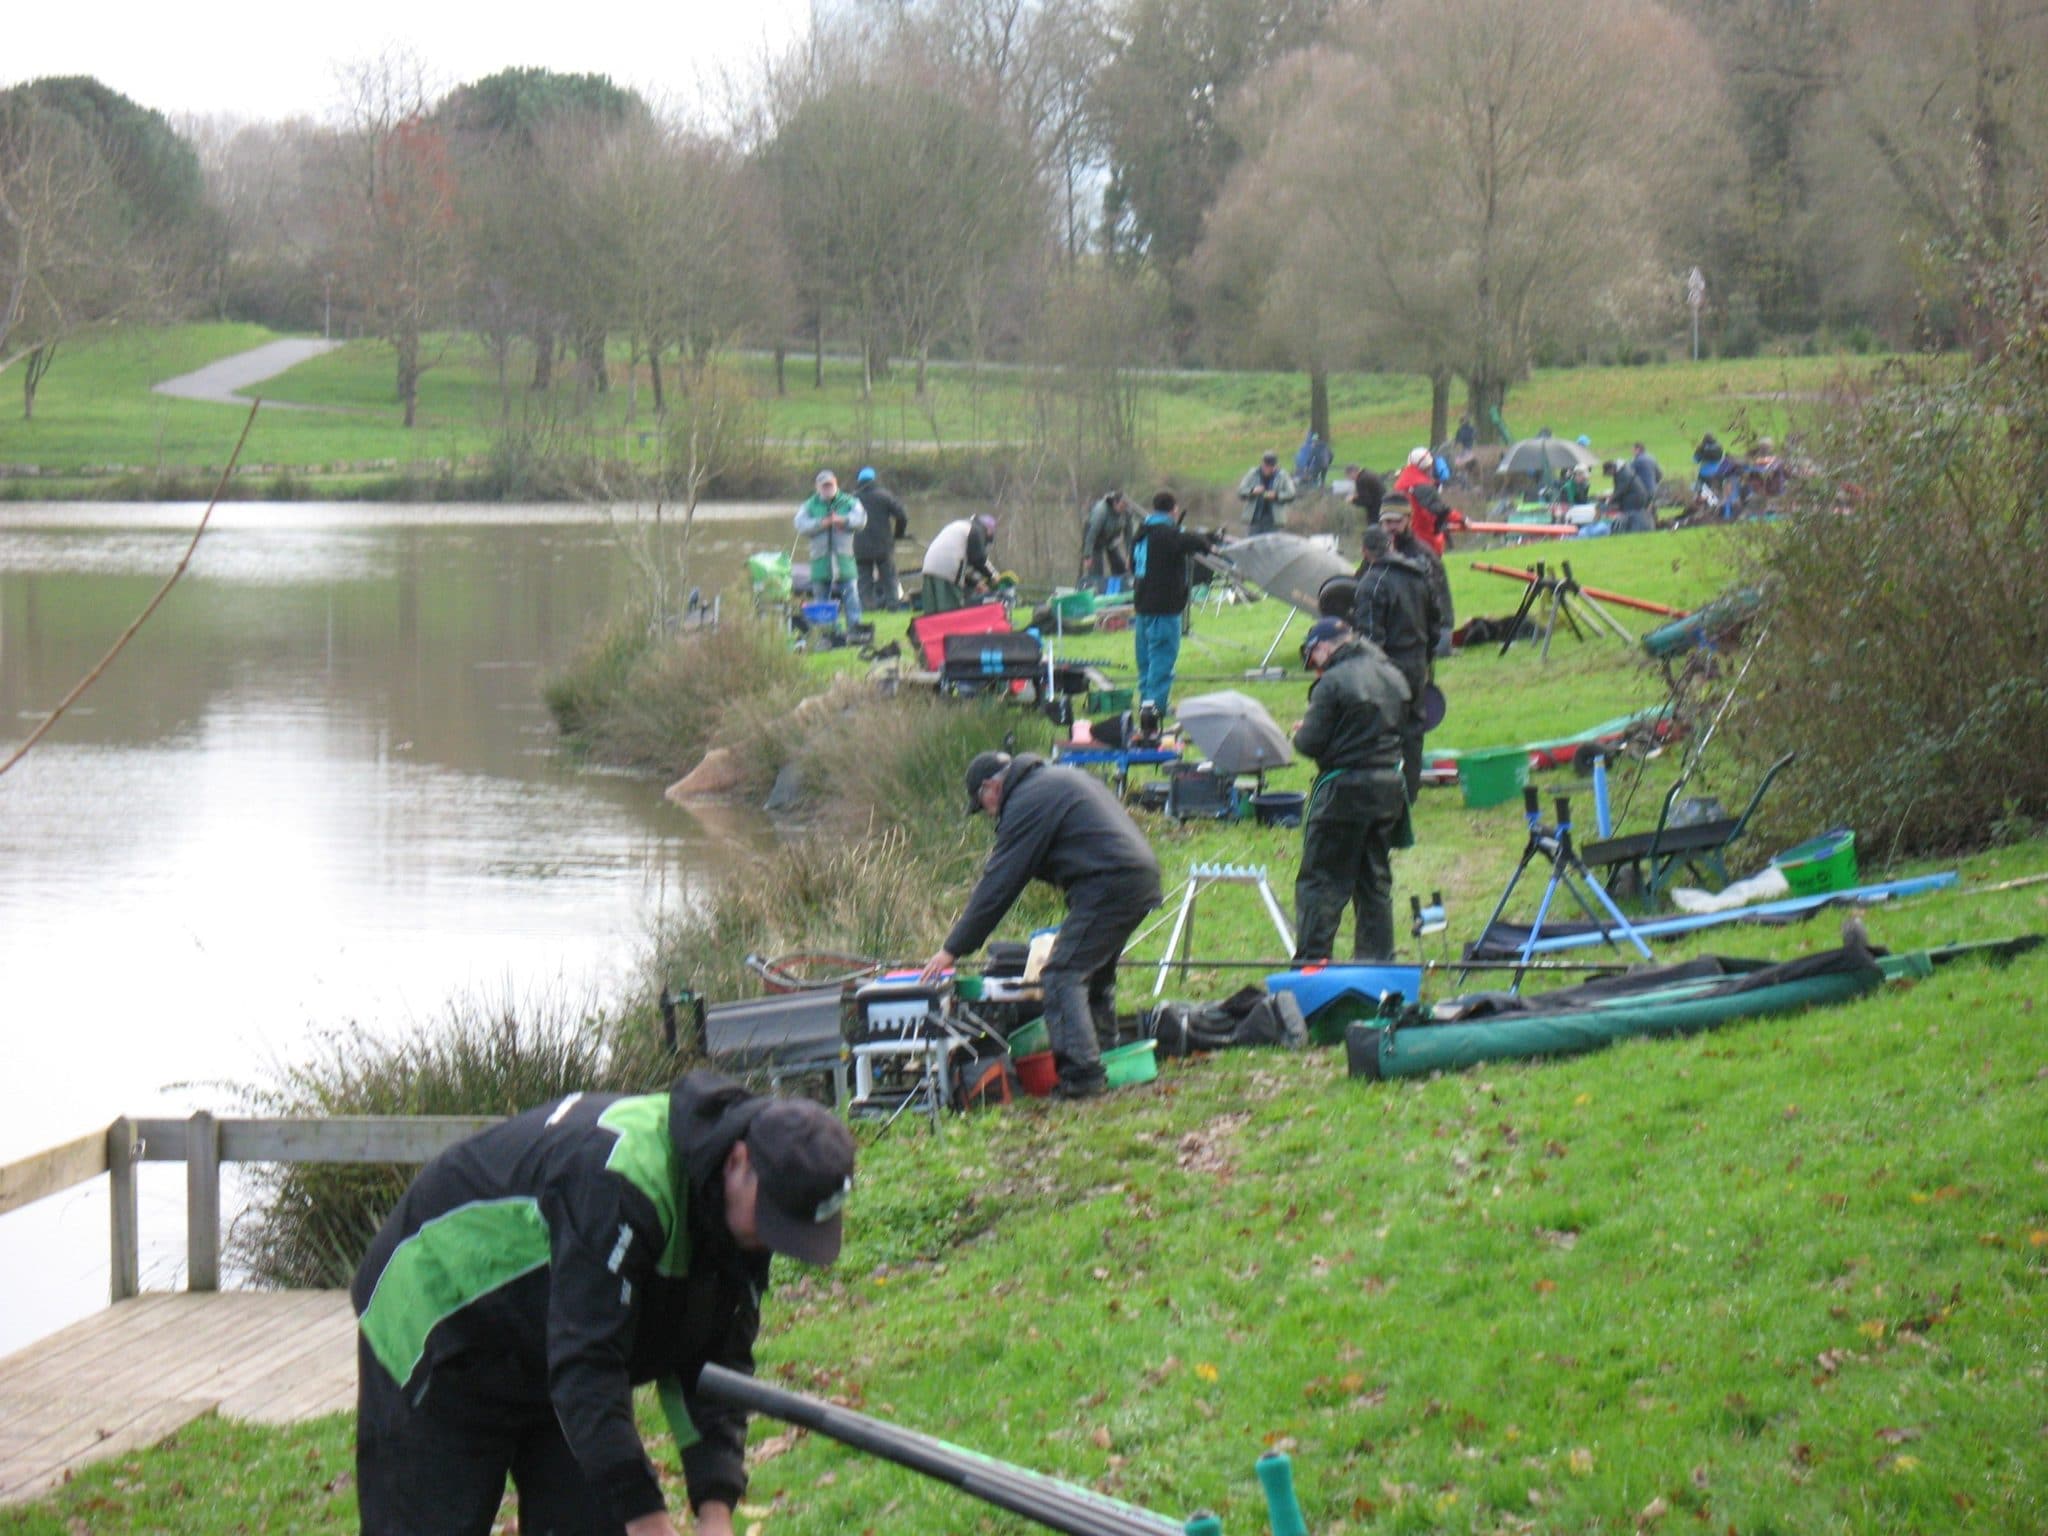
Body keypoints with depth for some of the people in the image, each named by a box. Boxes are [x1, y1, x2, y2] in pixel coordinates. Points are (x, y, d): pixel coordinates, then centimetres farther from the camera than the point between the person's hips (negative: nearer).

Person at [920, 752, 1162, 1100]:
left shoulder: (1025, 804, -5)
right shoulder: (1062, 779, 24)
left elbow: (997, 885, -7)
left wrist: (952, 949, -3)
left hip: (1107, 886, -10)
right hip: (1143, 876, 10)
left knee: (1062, 976, -9)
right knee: (1096, 975, 20)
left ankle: (1080, 1073, -16)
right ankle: (1106, 1059, 24)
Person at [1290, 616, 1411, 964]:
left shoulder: (1333, 683, -14)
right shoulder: (1391, 677, 8)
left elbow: (1310, 743, -15)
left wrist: (1300, 734, 7)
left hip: (1343, 791, -7)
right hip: (1389, 788, 7)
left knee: (1321, 881, -1)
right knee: (1376, 880, 15)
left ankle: (1310, 961, -5)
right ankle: (1377, 960, 17)